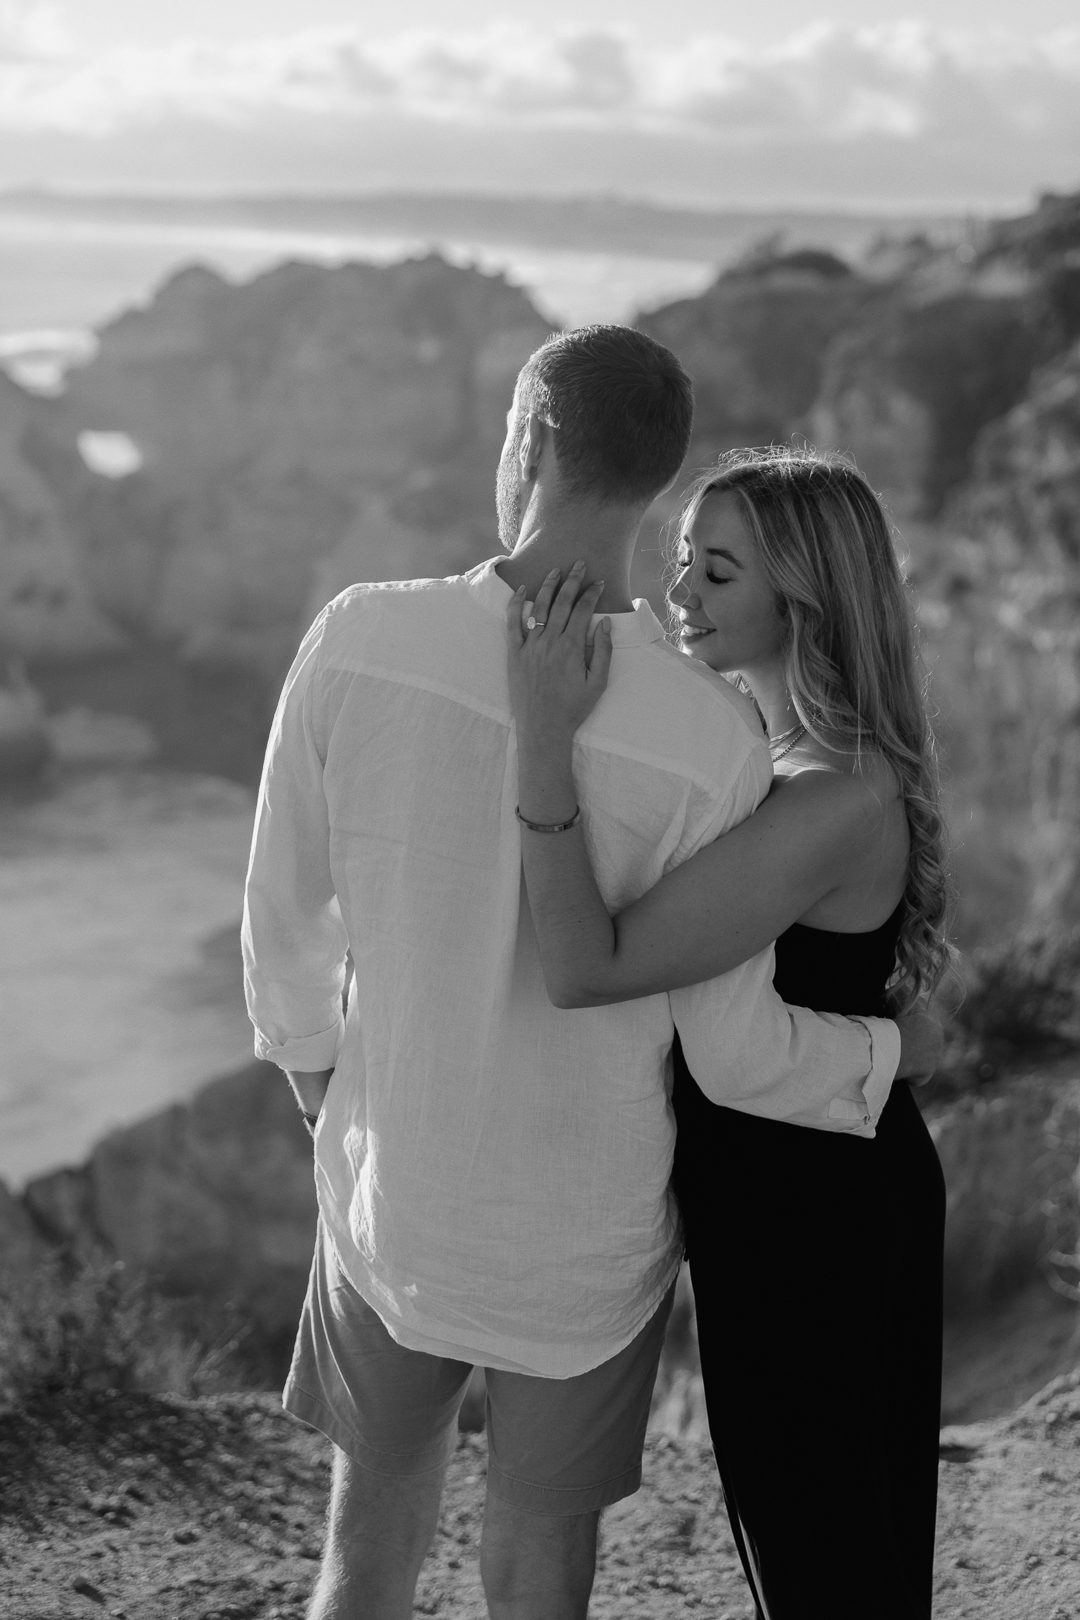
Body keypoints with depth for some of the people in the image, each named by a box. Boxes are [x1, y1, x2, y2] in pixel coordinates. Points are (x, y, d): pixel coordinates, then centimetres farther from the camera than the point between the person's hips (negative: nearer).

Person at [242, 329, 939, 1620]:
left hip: (391, 1192, 2)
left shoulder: (356, 640, -21)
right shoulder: (708, 741, -28)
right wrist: (885, 1053, 5)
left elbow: (284, 911, -7)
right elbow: (738, 1054, -19)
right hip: (586, 1243, -2)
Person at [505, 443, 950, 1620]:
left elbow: (587, 967, -33)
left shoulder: (834, 801, -29)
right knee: (787, 1501, 27)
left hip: (814, 1202, -9)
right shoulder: (769, 744, 2)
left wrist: (545, 740, -35)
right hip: (785, 1176, 9)